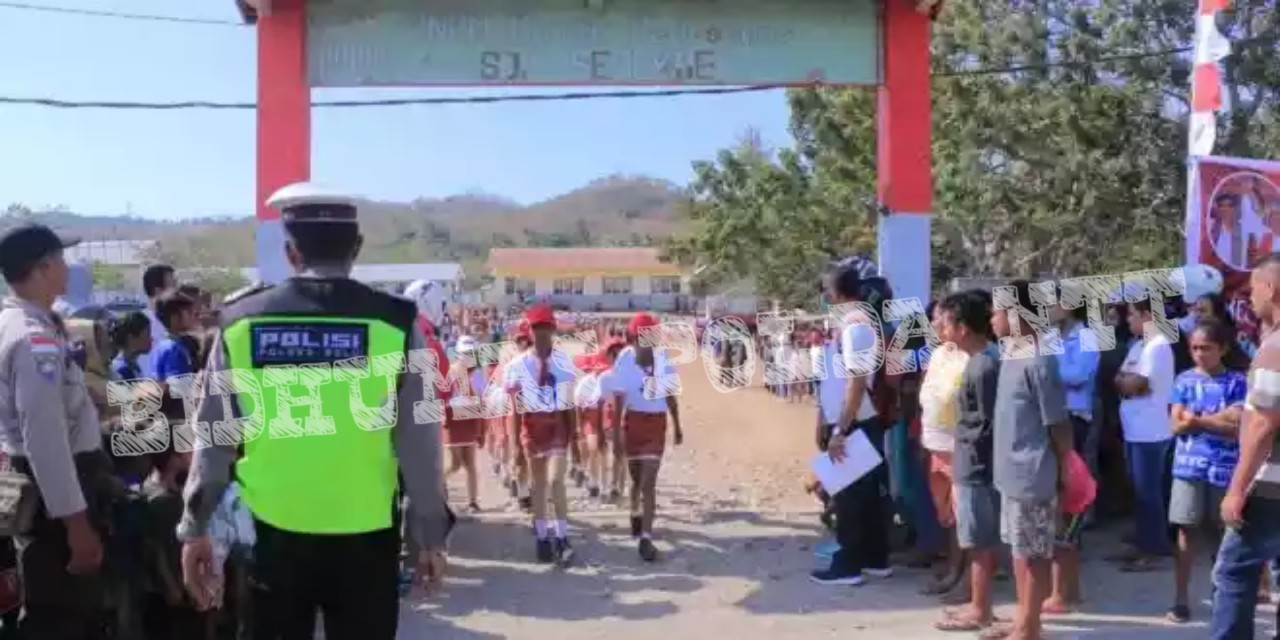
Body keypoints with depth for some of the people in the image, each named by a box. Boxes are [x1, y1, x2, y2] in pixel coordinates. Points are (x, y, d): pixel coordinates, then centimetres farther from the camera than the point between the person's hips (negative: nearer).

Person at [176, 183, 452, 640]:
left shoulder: (241, 322, -4)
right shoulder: (394, 324, -10)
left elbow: (214, 437, 2)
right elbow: (419, 442, -7)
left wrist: (194, 529, 13)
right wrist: (430, 533, 4)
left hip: (275, 534, 2)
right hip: (364, 536, -2)